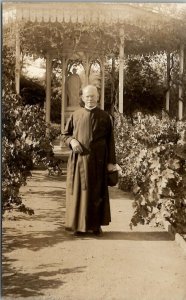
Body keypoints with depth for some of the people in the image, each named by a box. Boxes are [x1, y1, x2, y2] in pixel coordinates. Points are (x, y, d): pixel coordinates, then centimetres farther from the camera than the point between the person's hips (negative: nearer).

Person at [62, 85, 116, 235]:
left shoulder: (104, 116, 3)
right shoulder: (75, 115, 6)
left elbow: (110, 140, 2)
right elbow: (65, 135, 13)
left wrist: (111, 161, -3)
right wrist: (72, 141, -10)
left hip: (97, 160, -1)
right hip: (79, 160, 1)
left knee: (97, 192, 5)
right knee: (79, 191, 3)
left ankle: (96, 224, 17)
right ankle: (78, 224, 14)